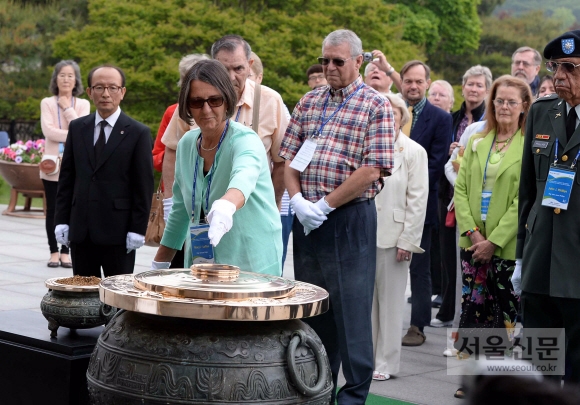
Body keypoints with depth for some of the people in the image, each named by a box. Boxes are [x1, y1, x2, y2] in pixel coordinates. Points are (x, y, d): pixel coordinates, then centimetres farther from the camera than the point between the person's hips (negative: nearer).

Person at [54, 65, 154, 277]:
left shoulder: (138, 133, -2)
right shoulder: (77, 128, 10)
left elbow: (144, 186, -4)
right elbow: (66, 178, 11)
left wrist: (137, 230, -9)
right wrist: (62, 220, 4)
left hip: (118, 231, -4)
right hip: (80, 230, 4)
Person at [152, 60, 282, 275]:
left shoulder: (244, 140, -13)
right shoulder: (186, 144, 6)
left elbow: (244, 176, -36)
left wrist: (226, 205, -56)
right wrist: (159, 264, 16)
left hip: (252, 267, -5)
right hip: (200, 266, 5)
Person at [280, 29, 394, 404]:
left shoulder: (376, 105, -5)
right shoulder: (309, 102, 12)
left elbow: (373, 169, -13)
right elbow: (289, 156, 10)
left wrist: (325, 205, -14)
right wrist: (297, 199, -7)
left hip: (350, 218, -5)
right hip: (307, 218, 6)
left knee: (351, 309, 0)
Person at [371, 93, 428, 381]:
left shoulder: (413, 152, -1)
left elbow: (417, 200, -4)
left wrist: (407, 241, -9)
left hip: (393, 236, -3)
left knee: (390, 302, 3)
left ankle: (385, 362, 12)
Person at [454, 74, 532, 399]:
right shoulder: (477, 143, 12)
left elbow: (523, 199, -9)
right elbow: (461, 189, 8)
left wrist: (494, 240, -13)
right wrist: (471, 232, -5)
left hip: (509, 245, -4)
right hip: (473, 242, 4)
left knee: (508, 311, -1)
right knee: (474, 308, 5)